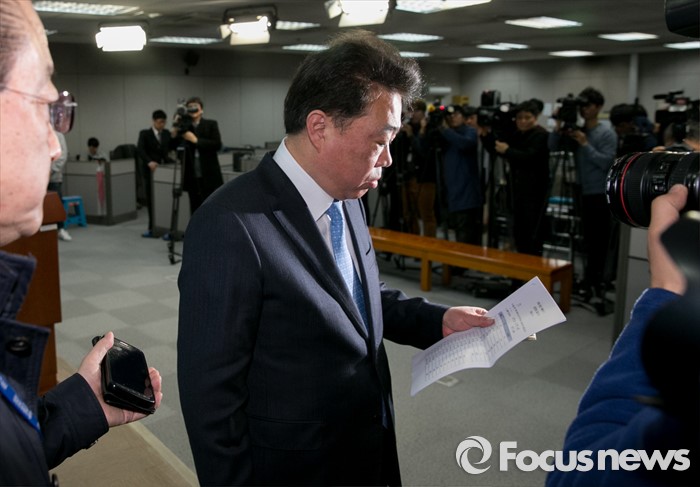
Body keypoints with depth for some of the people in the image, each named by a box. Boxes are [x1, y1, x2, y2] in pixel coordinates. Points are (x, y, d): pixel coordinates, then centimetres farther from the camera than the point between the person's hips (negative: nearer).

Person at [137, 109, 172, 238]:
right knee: (151, 200, 3)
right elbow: (140, 150, -15)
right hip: (150, 171, -2)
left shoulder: (167, 134, 11)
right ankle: (152, 228, 12)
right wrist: (149, 162, -30)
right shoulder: (145, 133, 1)